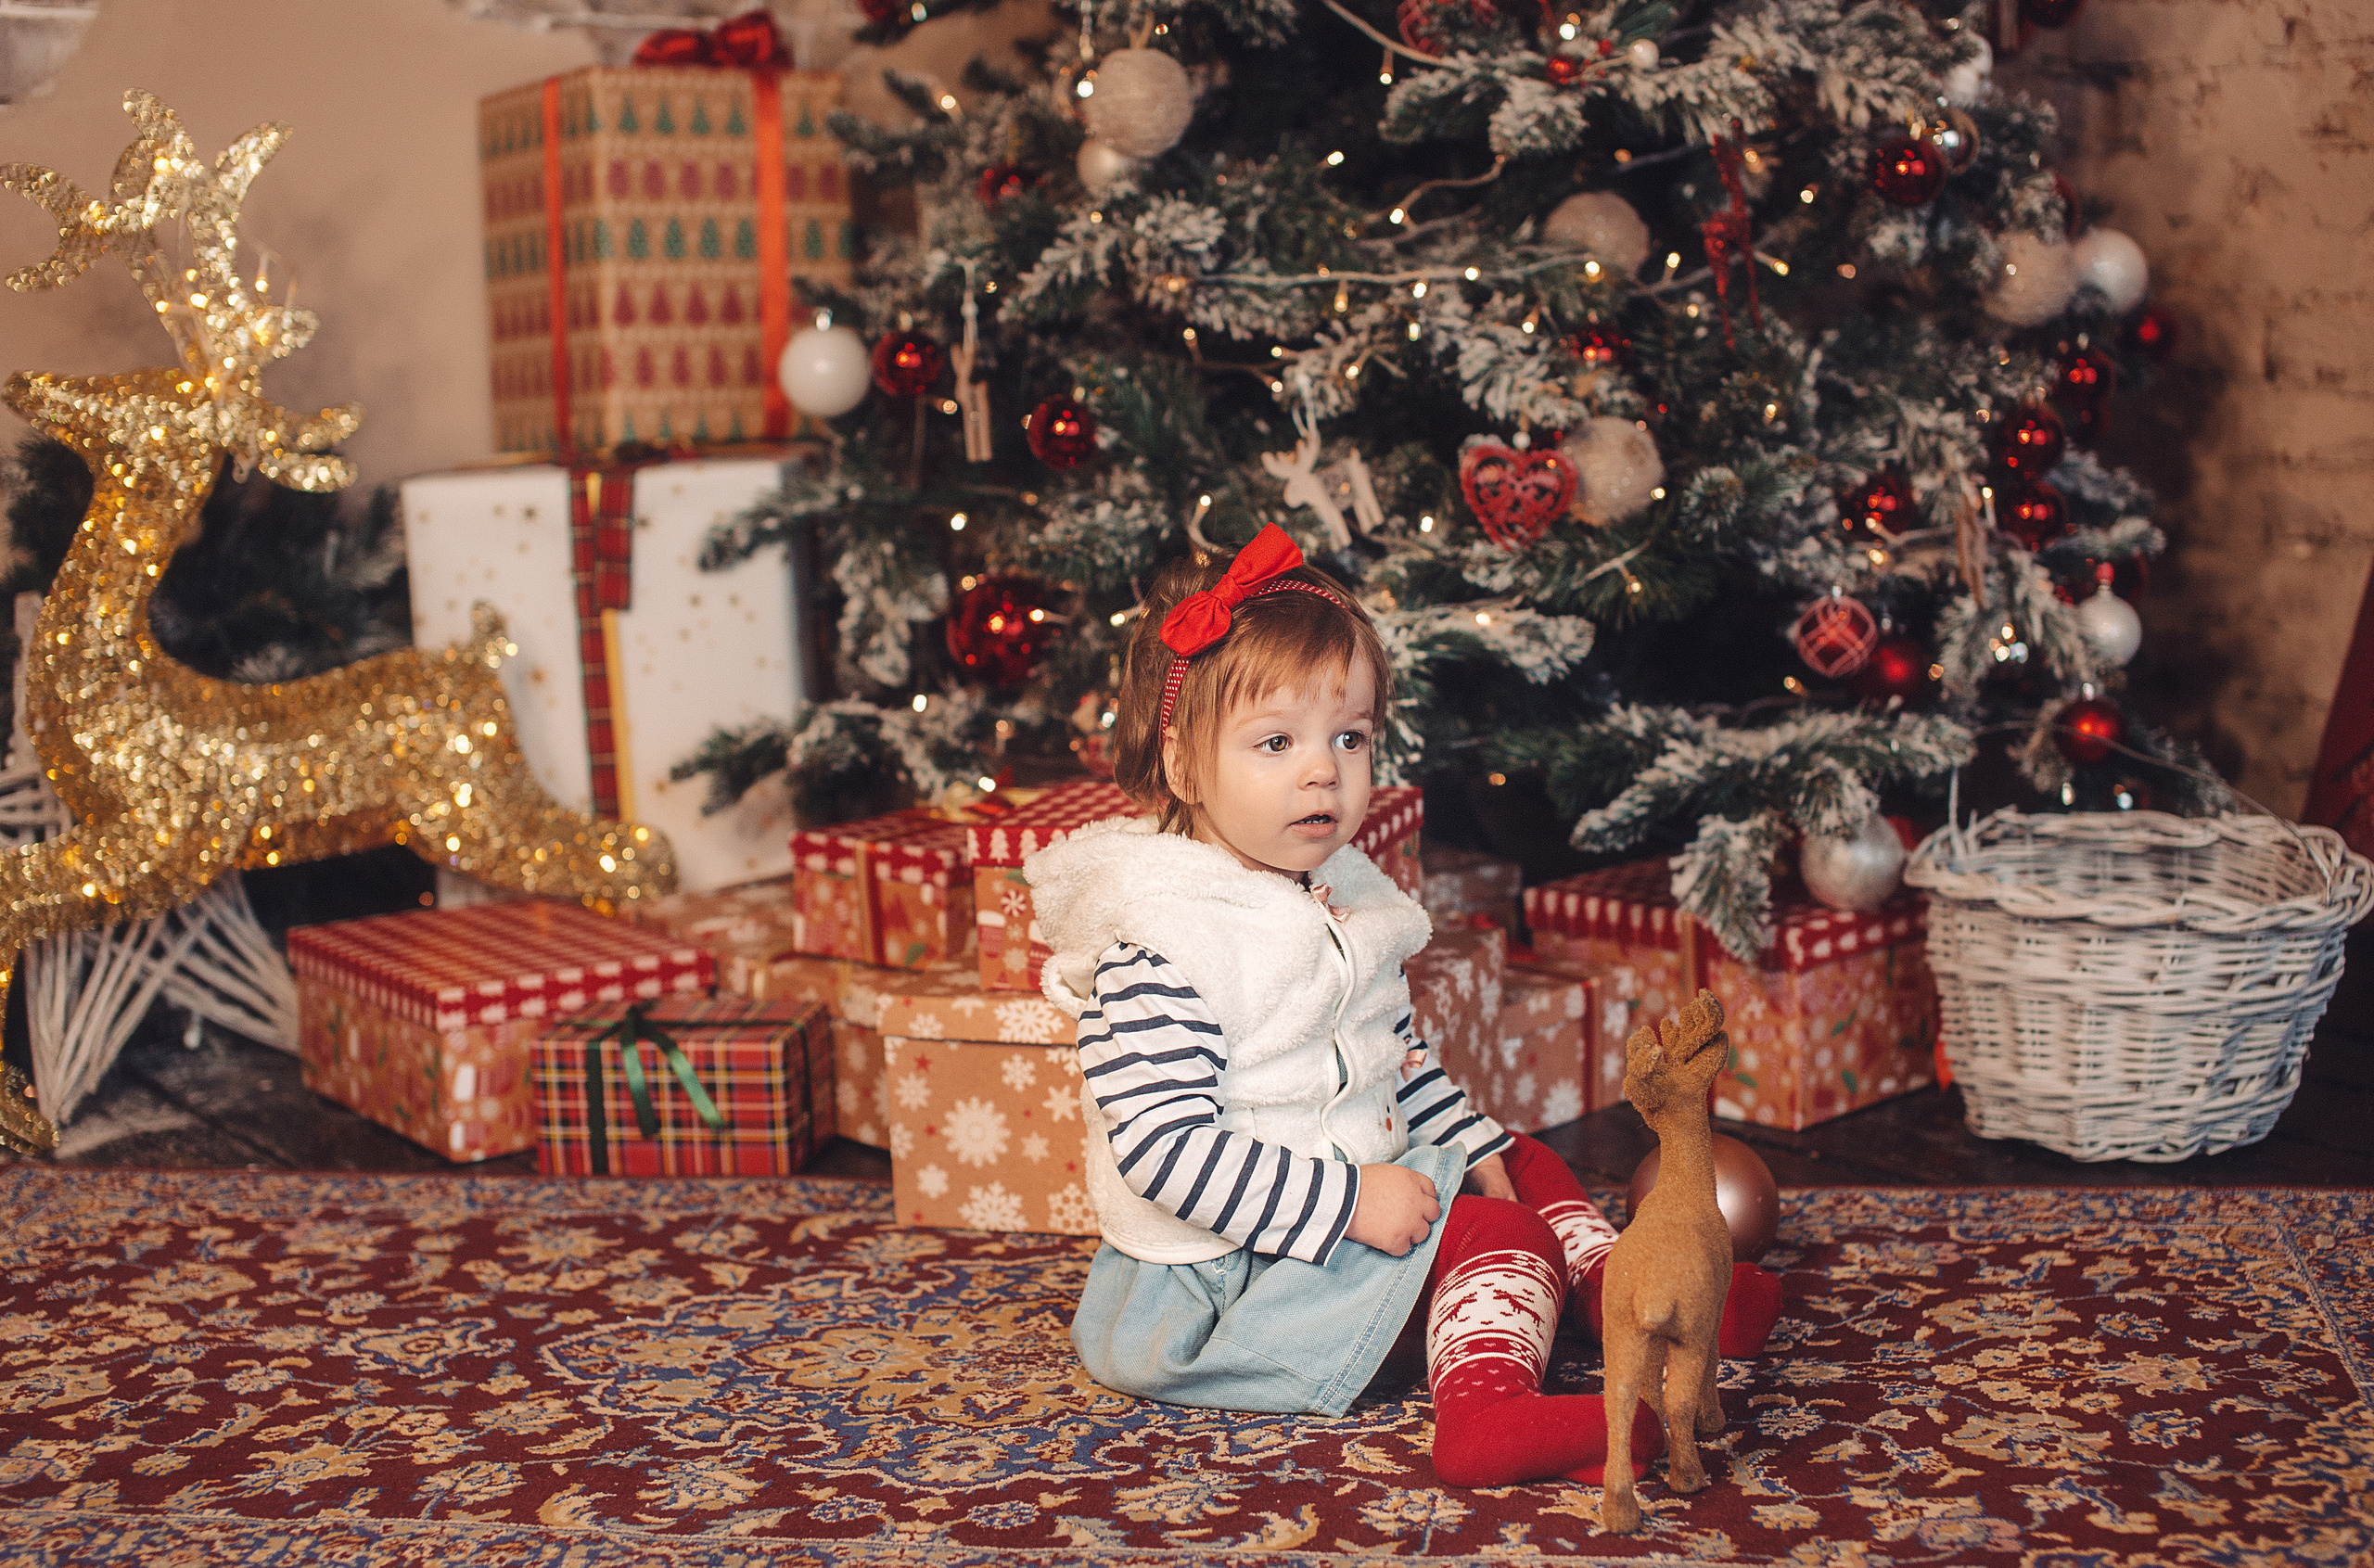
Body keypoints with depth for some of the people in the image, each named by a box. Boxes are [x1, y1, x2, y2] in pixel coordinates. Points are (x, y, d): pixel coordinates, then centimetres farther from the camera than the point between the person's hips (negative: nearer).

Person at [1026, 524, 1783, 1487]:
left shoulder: (1337, 893, 6)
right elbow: (1161, 1145, -31)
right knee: (1496, 1238, -19)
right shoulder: (1158, 946, -26)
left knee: (1524, 1167, 17)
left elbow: (1394, 1056, 20)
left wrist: (1473, 1145, 12)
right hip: (1221, 1277, -10)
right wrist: (1344, 1201, -31)